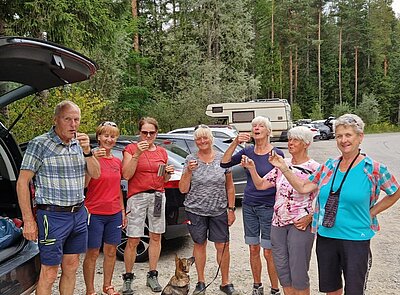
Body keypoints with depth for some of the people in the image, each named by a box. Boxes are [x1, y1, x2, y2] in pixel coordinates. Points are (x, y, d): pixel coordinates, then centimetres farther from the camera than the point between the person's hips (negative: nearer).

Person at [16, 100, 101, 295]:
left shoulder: (79, 143, 8)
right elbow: (22, 183, -9)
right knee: (49, 273, 1)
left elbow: (95, 174, 9)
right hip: (53, 215, -6)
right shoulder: (40, 144, -10)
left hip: (79, 214, 6)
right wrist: (28, 221, -12)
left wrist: (87, 151, -9)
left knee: (71, 267, 15)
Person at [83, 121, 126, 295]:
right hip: (95, 214, -5)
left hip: (114, 214, 6)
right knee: (92, 253, 3)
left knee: (111, 251, 13)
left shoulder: (117, 162, 9)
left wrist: (123, 211, 15)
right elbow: (84, 184, -16)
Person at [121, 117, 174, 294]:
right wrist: (137, 154, -18)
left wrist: (168, 173, -1)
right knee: (133, 240, -3)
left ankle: (152, 275, 20)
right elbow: (126, 175, -11)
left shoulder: (162, 152, 12)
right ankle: (128, 278, 12)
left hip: (158, 196, 4)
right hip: (137, 197, -4)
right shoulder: (131, 149, -1)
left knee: (156, 237, 8)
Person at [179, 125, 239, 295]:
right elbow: (183, 189, -2)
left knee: (223, 246, 1)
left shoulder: (222, 159, 0)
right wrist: (189, 171, -16)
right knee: (199, 244, 11)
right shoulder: (190, 160, -1)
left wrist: (231, 209, 1)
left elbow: (230, 187, 5)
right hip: (195, 211, 0)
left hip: (219, 211, 0)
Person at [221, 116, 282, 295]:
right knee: (253, 249, 12)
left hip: (268, 207, -4)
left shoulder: (276, 154, -7)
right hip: (249, 206, 4)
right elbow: (224, 163, -6)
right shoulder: (247, 151, 3)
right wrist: (235, 142, -17)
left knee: (269, 252, 1)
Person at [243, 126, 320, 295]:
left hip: (299, 224, -5)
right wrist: (251, 168, -5)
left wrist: (310, 217, -15)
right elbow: (260, 185, 8)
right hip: (278, 223, 6)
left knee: (298, 273, 3)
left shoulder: (314, 168, -9)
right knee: (282, 270, 15)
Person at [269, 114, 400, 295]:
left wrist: (371, 212, -2)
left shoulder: (373, 169, -9)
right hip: (325, 236, 4)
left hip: (355, 239, -4)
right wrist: (283, 168, -5)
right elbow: (303, 187, 4)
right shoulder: (329, 166, 3)